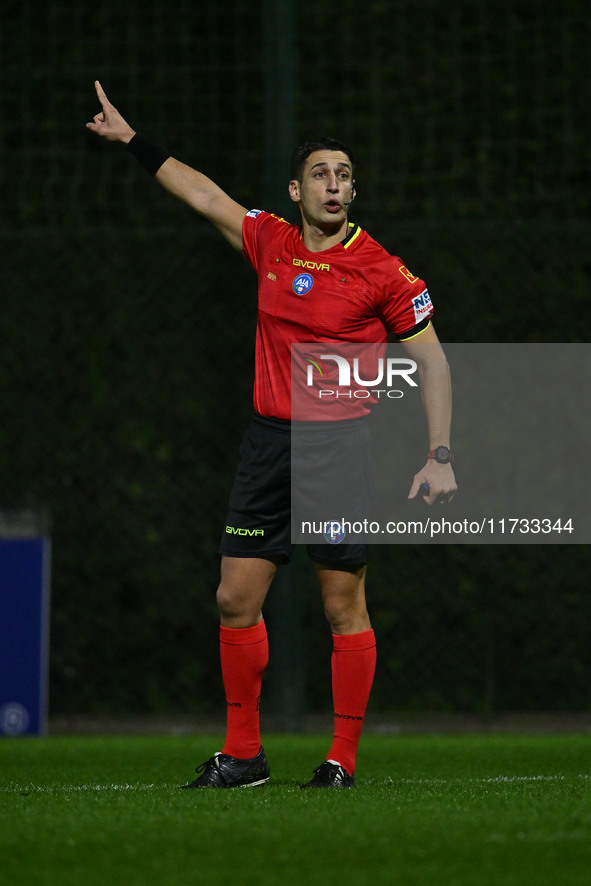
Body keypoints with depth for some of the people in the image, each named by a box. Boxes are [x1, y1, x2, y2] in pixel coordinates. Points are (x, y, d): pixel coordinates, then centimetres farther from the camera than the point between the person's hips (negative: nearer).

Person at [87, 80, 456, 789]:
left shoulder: (381, 271, -7)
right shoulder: (270, 241, 6)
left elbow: (430, 358, -2)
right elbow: (203, 195, 20)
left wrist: (439, 457, -9)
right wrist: (131, 140, 25)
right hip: (269, 440, 5)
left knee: (343, 607, -3)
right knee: (236, 599, 4)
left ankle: (342, 760, 3)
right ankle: (242, 754, 14)